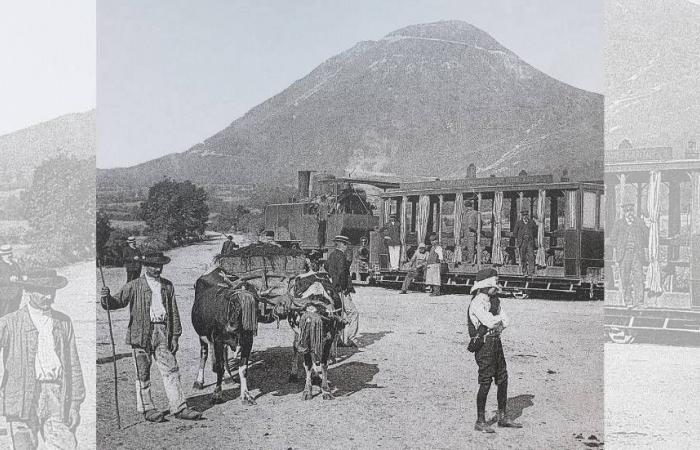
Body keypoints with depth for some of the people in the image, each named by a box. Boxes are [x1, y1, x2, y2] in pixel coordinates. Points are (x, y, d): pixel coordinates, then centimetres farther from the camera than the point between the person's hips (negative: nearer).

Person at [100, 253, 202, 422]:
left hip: (163, 333, 3)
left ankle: (179, 407, 6)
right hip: (141, 333, -3)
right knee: (143, 373, 4)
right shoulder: (134, 286, 1)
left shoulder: (167, 286, 12)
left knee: (171, 370, 2)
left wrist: (175, 336, 8)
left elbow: (174, 312, 13)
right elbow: (118, 302, -5)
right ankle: (147, 408, 16)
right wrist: (107, 297, -28)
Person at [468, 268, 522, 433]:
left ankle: (502, 418, 24)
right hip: (484, 344, -8)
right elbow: (490, 322, -23)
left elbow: (505, 322, 10)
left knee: (503, 380, 12)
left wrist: (495, 322, -11)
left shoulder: (495, 299, 12)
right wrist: (499, 317, -3)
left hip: (496, 342, 9)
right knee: (485, 382, -6)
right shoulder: (477, 303, -15)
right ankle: (480, 422, 4)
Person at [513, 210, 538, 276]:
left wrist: (536, 242, 8)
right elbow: (515, 233, 10)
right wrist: (516, 243, 4)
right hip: (521, 242, 0)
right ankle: (524, 272, 8)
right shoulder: (518, 223, 7)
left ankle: (531, 272, -17)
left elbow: (535, 233, 12)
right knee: (523, 258, 1)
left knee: (531, 256, -13)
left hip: (530, 241, 0)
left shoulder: (532, 223, 9)